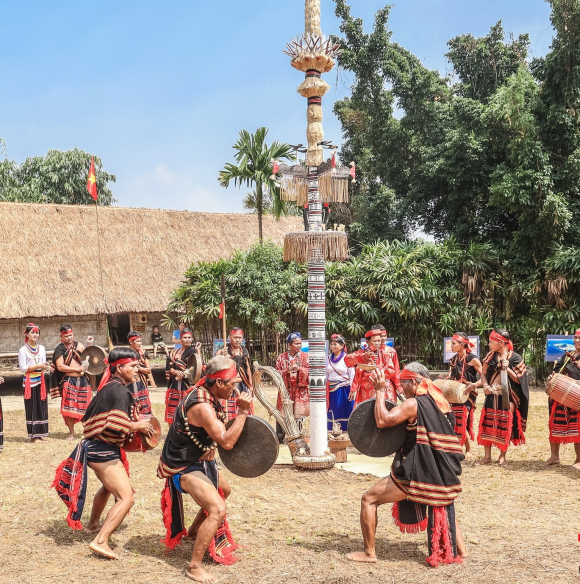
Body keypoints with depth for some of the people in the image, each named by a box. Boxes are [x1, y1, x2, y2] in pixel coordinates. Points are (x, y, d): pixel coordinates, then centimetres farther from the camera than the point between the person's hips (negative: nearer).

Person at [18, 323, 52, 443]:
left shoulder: (41, 348, 11)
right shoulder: (23, 350, -6)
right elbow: (23, 368, -11)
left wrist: (47, 368, -7)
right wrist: (38, 366, -19)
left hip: (40, 380, 6)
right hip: (30, 382, -6)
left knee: (42, 408, 6)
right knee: (32, 408, -3)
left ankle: (40, 434, 13)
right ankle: (34, 436, 2)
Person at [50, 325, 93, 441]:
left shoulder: (79, 345, 11)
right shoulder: (60, 349, -3)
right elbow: (60, 367, -13)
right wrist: (77, 369, -14)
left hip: (82, 380, 4)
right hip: (69, 381, -4)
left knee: (86, 406, 4)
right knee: (69, 409, -3)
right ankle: (71, 433, 10)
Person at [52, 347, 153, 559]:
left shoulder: (110, 387, 10)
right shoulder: (121, 391, -20)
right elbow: (116, 427, -29)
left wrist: (133, 423, 16)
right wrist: (138, 426, -13)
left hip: (95, 446, 11)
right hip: (104, 450, -11)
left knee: (109, 486, 34)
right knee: (126, 497, -13)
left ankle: (93, 525, 52)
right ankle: (100, 541, -17)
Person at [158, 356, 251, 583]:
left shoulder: (207, 394, -2)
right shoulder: (201, 406, -31)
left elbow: (218, 434, 12)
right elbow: (226, 442, -33)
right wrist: (243, 411, -29)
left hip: (199, 460, 10)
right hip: (183, 467, -10)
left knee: (224, 490, 31)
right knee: (218, 509, -25)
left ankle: (193, 531, 49)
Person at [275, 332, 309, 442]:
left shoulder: (305, 356, 3)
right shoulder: (281, 357, 5)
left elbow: (310, 372, -4)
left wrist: (299, 369, -20)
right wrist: (288, 370, -15)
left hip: (300, 391, 0)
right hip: (285, 390, 0)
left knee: (298, 415, -1)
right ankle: (279, 438, 14)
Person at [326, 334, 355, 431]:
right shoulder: (328, 358, 9)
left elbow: (352, 375, -7)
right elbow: (325, 376, 14)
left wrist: (352, 390, -15)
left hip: (344, 390, -4)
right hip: (331, 391, 4)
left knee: (344, 414, 0)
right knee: (332, 415, 7)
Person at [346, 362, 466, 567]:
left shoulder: (413, 404, -13)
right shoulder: (442, 403, 10)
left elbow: (382, 420, -21)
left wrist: (380, 391, -11)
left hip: (415, 475, -7)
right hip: (443, 477, 7)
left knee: (369, 499, 5)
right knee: (443, 502, 39)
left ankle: (369, 552, 7)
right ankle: (459, 548, 34)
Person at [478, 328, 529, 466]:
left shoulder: (515, 358, -8)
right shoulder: (490, 356, 2)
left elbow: (519, 380, -7)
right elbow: (483, 373, 5)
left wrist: (507, 368, -21)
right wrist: (485, 385, -14)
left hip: (508, 396, -3)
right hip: (492, 394, 3)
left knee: (505, 426, 0)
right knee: (487, 424, 3)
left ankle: (502, 456, 15)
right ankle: (487, 456, 14)